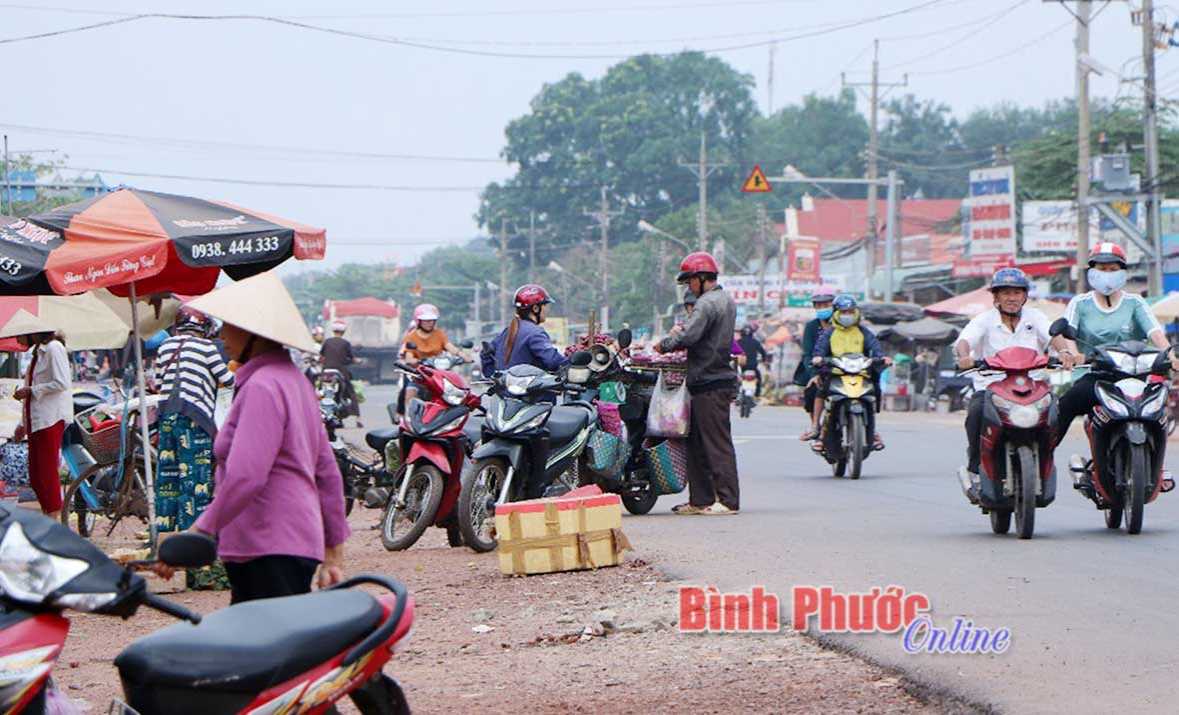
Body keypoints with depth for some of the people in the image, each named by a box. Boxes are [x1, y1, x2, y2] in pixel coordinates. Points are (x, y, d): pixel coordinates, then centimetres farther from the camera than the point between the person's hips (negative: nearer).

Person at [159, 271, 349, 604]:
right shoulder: (295, 380, 19)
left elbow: (245, 477, -23)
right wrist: (334, 553, 23)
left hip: (271, 554, -10)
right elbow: (328, 472, 21)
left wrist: (197, 535, -20)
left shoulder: (263, 386, -12)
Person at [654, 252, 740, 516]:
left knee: (717, 443, -8)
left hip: (709, 383, -10)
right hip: (722, 378, 10)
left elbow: (687, 338, -23)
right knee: (696, 442, 13)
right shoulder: (727, 301, 18)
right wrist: (682, 334, 12)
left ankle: (728, 500, -7)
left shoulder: (707, 304, -14)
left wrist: (664, 345, -6)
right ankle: (700, 499, 15)